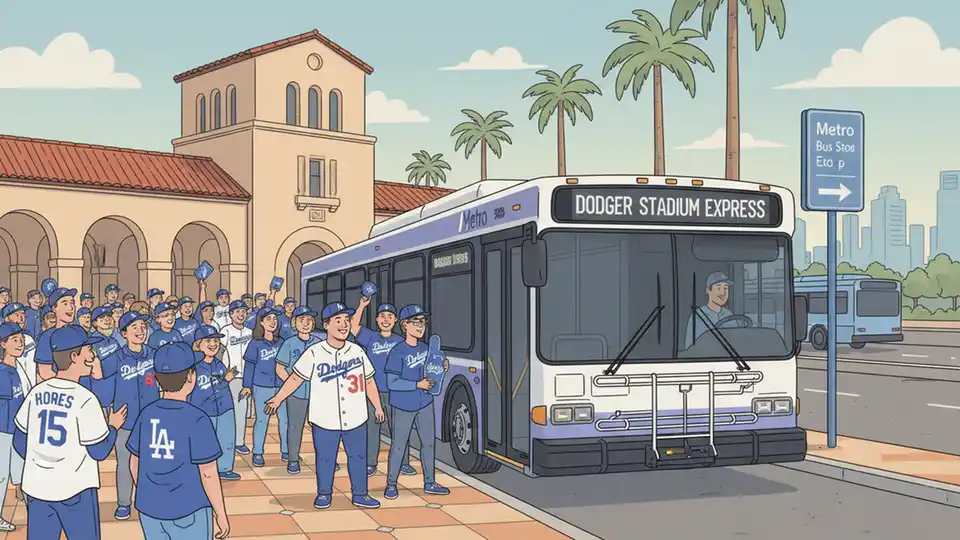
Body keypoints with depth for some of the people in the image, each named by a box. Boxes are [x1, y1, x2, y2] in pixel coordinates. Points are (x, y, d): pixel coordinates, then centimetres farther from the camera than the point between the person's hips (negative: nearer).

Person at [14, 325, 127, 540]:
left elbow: (20, 443, 9)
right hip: (74, 489, -5)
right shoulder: (85, 399, -14)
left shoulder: (36, 393, 1)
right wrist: (113, 427, 8)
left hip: (36, 487, 5)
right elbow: (99, 451, -9)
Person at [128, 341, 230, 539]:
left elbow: (135, 464, 8)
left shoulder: (147, 414, -2)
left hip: (150, 509, 5)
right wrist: (221, 515, -6)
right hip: (188, 511, -5)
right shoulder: (196, 419, -17)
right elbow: (208, 473, -16)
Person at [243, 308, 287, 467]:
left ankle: (286, 451, 16)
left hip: (281, 386, 3)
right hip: (262, 387, -3)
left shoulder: (281, 342, 5)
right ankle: (258, 453, 12)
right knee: (261, 420, 3)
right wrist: (247, 385, 2)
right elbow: (249, 365, 2)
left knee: (285, 419, 3)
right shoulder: (255, 343, -2)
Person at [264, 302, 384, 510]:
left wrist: (377, 406, 14)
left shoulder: (357, 351, 2)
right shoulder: (314, 353, -8)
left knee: (358, 457, 10)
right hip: (325, 420, -3)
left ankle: (360, 495, 24)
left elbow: (369, 381, 12)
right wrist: (278, 398, -5)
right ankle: (324, 494, 27)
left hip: (356, 418, 3)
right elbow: (296, 378, 0)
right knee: (325, 459, 9)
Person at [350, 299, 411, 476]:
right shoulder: (370, 337, 7)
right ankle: (370, 464, 13)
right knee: (371, 427, 5)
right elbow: (353, 327, -7)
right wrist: (362, 306, -14)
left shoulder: (400, 341, 9)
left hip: (394, 391, 0)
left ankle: (403, 463, 12)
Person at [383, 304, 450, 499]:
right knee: (399, 445, 2)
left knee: (429, 442, 11)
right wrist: (418, 384, -22)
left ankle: (429, 483, 23)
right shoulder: (397, 352, -16)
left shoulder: (425, 348, 3)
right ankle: (391, 484, 16)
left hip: (425, 404, 6)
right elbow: (392, 383, -18)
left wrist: (442, 368, -5)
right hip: (403, 406, -6)